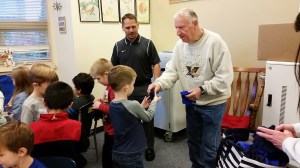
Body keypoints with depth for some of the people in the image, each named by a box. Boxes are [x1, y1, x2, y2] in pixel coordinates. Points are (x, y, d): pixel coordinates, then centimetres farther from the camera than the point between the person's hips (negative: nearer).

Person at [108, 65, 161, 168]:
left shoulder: (111, 105, -3)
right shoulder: (133, 105, -24)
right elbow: (148, 117, -6)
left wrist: (141, 107, 7)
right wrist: (154, 101, 7)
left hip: (116, 154, 7)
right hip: (130, 156, -7)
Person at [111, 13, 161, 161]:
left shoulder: (147, 44, -4)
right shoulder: (118, 46, 4)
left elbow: (156, 64, -3)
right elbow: (114, 68, 9)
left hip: (144, 87, -2)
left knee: (147, 118, 7)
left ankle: (149, 147, 23)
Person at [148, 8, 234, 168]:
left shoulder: (215, 42, -21)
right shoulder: (180, 44, -3)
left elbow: (225, 76, -21)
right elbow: (172, 70, -4)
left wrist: (202, 89, -27)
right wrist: (159, 83, -23)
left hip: (213, 103, -6)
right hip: (191, 102, 6)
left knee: (209, 146, 6)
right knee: (193, 140, 22)